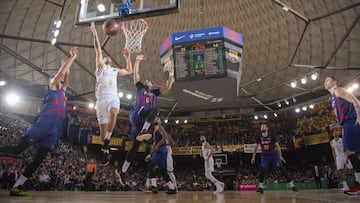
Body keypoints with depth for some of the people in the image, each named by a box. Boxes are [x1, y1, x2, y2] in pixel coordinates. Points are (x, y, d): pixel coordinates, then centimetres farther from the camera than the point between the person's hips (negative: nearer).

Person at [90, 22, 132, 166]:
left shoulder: (115, 71, 24)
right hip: (101, 99, -1)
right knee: (103, 127, 1)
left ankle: (107, 141, -25)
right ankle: (106, 153, 14)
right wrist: (95, 34, -6)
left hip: (113, 98, 1)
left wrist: (127, 58, 27)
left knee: (114, 112, -34)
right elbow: (98, 51, 1)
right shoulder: (100, 67, 12)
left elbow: (129, 71, 34)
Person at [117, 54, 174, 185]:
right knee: (155, 109, -32)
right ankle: (143, 132, -44)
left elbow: (167, 87, 18)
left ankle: (123, 171, 8)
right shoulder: (140, 87, 21)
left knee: (135, 146, 2)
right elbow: (135, 74, 11)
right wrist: (137, 61, 6)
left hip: (143, 121, 4)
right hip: (137, 113, -4)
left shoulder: (154, 93, 29)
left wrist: (171, 76, 8)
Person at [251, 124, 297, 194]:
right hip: (265, 156, 2)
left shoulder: (271, 136, -9)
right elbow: (256, 147, 6)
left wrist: (280, 156, -10)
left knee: (281, 169, -5)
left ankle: (292, 185, 2)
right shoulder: (259, 137, -3)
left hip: (274, 155, -1)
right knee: (262, 170, -11)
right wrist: (253, 157, 6)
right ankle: (260, 187, 1)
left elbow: (277, 145, -5)